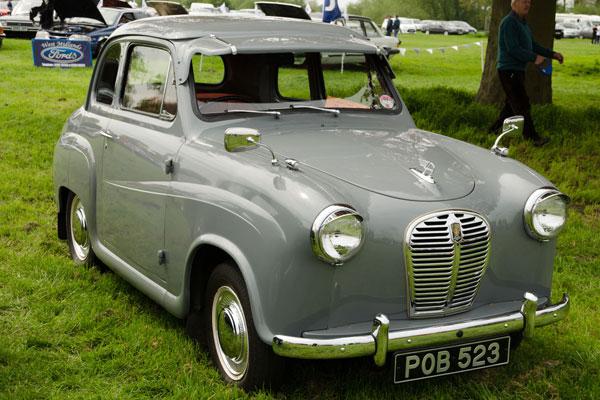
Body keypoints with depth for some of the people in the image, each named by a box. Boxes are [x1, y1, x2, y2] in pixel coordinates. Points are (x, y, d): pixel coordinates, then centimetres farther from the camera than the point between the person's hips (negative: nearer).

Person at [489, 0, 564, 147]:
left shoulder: (523, 24, 18)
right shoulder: (509, 23, -15)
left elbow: (533, 46, 20)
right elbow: (513, 49, -24)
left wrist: (552, 54, 11)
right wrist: (534, 58, -28)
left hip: (518, 71, 10)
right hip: (508, 70, -10)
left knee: (512, 105, 13)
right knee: (522, 105, -9)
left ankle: (494, 131, 21)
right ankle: (533, 137, -8)